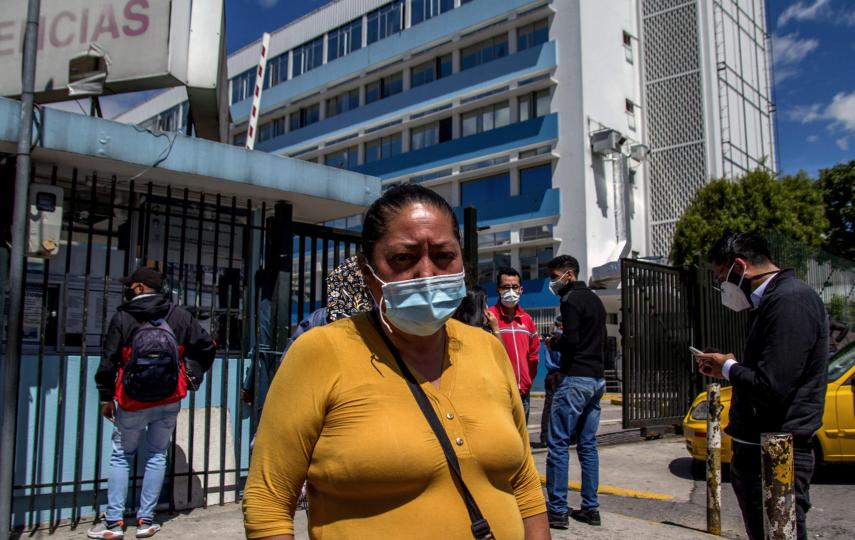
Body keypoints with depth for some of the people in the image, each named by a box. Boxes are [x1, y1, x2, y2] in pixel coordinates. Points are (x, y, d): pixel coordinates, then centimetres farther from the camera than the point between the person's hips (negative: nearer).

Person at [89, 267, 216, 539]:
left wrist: (106, 397, 4)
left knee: (121, 457, 12)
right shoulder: (179, 316, -1)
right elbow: (207, 347, 0)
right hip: (169, 401, 2)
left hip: (132, 403, -2)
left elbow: (108, 361, -5)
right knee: (157, 456, 12)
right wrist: (193, 376, 12)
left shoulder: (122, 318, -7)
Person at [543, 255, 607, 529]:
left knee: (558, 444, -4)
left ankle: (557, 510, -1)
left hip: (576, 379, -9)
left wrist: (553, 342, -1)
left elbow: (571, 340, -20)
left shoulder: (571, 300, -10)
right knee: (588, 444, 11)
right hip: (597, 379, 9)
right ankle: (590, 508, 14)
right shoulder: (594, 299, 18)